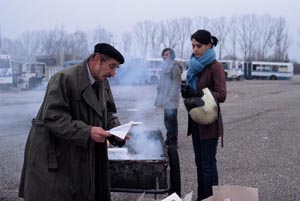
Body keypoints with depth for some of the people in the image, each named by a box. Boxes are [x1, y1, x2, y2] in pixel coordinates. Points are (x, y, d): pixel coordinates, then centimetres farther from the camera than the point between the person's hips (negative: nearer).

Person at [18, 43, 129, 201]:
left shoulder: (103, 83, 8)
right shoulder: (64, 78, -18)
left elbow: (108, 113, 15)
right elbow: (52, 117, -25)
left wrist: (116, 129, -6)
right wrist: (87, 131, -30)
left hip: (82, 156, 8)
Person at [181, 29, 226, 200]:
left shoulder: (215, 67, -13)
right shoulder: (195, 66, 10)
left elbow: (221, 95, -19)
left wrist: (198, 93, -30)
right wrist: (188, 92, -3)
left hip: (209, 122, -8)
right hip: (196, 120, 8)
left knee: (208, 164, -2)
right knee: (199, 162, 14)